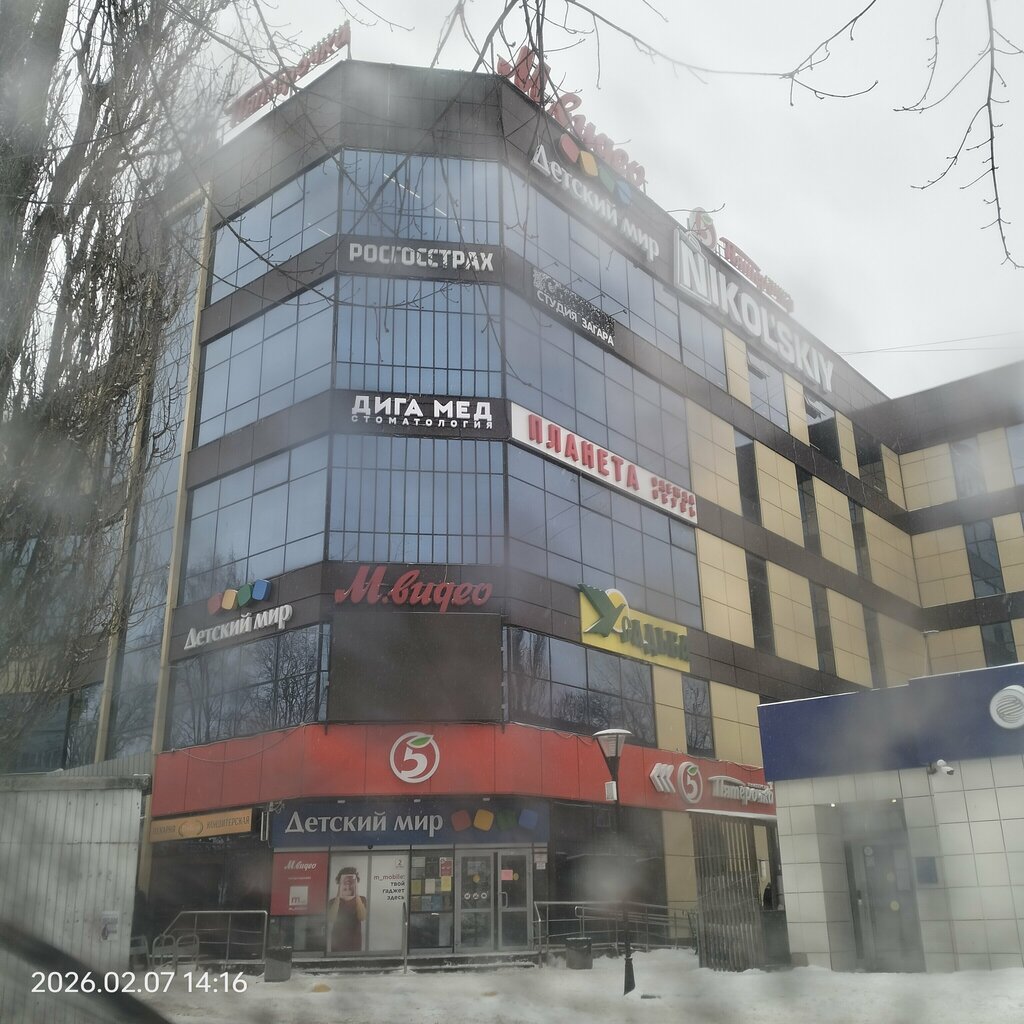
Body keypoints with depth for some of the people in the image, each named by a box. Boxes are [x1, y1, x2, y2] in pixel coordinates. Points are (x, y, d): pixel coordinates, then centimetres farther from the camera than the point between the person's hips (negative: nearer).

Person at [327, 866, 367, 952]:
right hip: (337, 945, 0)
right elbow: (330, 920, -14)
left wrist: (357, 895, -22)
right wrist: (338, 896, -21)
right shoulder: (333, 901, 4)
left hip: (355, 945, 0)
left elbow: (362, 917, -14)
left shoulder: (361, 900, 4)